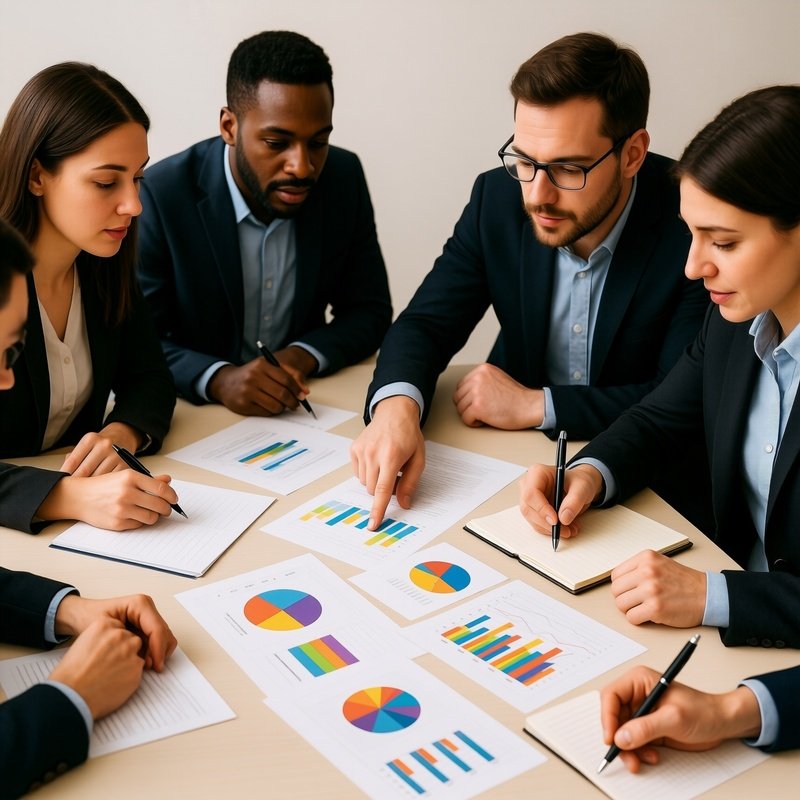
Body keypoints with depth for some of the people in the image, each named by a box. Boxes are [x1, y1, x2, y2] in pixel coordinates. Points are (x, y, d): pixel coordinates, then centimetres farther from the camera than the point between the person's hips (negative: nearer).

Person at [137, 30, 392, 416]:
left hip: (305, 409, 3)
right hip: (195, 415, -2)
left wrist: (304, 355, -18)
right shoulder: (162, 195, -16)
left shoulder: (344, 178, -6)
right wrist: (218, 379, -30)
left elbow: (368, 312, 2)